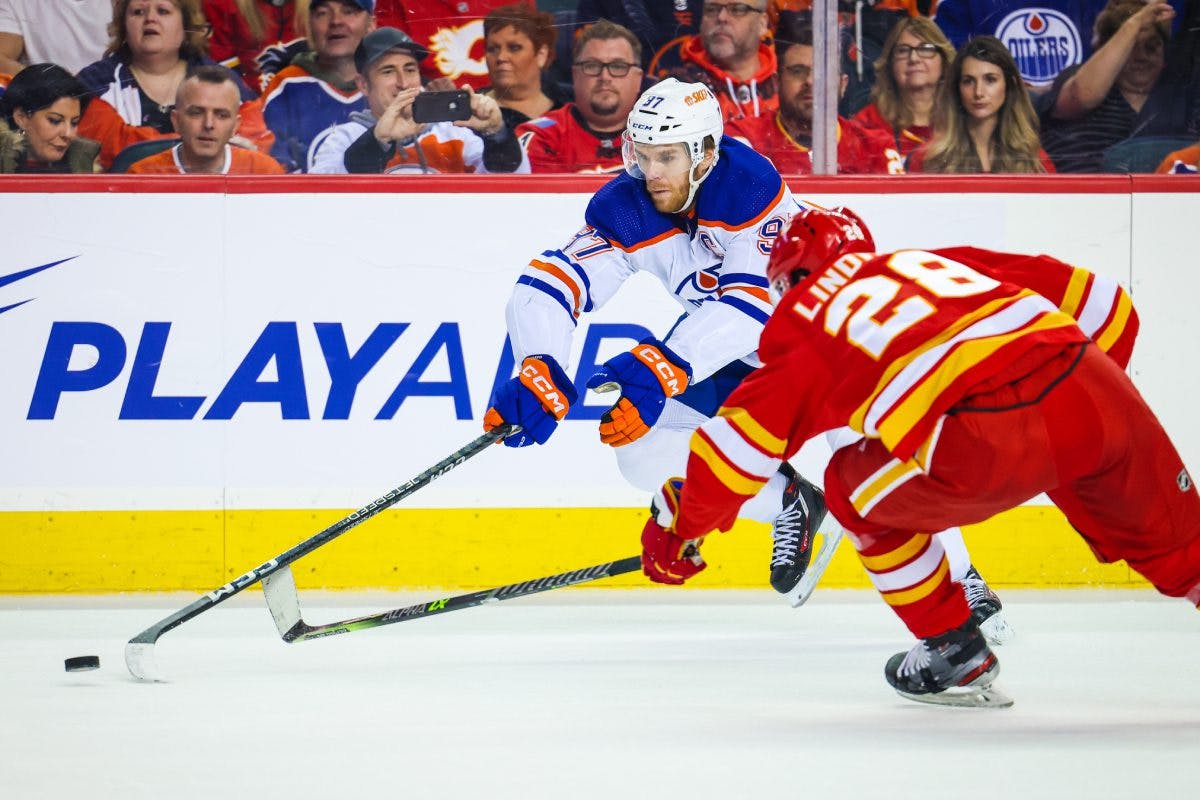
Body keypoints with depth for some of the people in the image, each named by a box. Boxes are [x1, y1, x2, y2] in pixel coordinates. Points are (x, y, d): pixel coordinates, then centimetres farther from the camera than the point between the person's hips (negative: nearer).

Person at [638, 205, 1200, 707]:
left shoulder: (804, 317, 22)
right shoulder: (940, 261, 33)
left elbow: (742, 439, 13)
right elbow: (1098, 301, 28)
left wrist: (679, 526, 27)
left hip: (986, 439, -4)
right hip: (1095, 394, 4)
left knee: (857, 490, 23)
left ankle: (954, 650, 25)